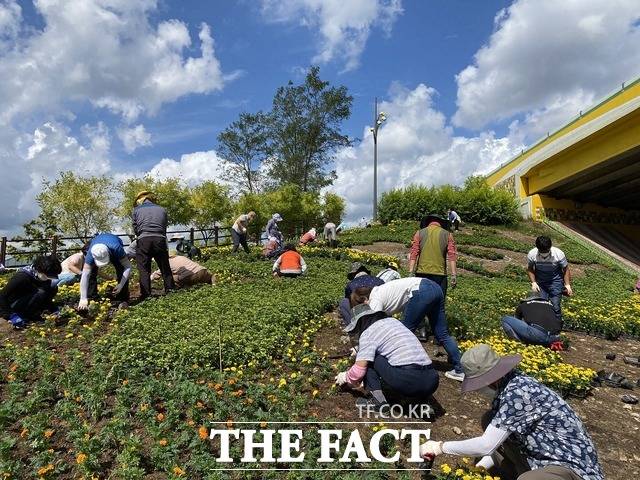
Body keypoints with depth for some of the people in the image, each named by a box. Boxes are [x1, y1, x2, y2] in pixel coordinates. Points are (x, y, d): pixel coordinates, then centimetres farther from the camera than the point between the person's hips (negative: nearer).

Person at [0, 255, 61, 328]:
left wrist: (54, 310, -6)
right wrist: (11, 315, -30)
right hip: (14, 304, -7)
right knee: (40, 293, -30)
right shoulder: (22, 277, -29)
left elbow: (46, 297, 5)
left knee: (53, 289, -9)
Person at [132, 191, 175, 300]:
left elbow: (135, 229, 10)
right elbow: (165, 228, 12)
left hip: (143, 240, -2)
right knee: (165, 267, 14)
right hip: (160, 240, 2)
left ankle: (145, 294, 3)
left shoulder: (136, 210, 11)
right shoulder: (162, 209, 16)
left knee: (144, 269, 5)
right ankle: (170, 289, 18)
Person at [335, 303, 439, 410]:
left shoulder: (368, 332, 2)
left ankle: (377, 400, 3)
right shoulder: (392, 320, 24)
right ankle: (423, 399, 15)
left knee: (367, 359, 12)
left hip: (406, 379, -7)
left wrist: (346, 377, 20)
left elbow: (359, 370, -3)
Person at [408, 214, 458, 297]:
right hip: (440, 274, -1)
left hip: (422, 273, 1)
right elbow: (452, 256, -2)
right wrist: (453, 275, -4)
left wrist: (411, 271, -4)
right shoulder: (447, 235, 6)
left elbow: (414, 253, -2)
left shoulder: (420, 233, 7)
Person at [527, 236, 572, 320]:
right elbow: (530, 269, 0)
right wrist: (533, 283, -8)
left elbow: (565, 269, -5)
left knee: (555, 306, -7)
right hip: (540, 282, 2)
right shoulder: (531, 254, -18)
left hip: (555, 281, -1)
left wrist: (567, 285, -9)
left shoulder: (559, 254, -21)